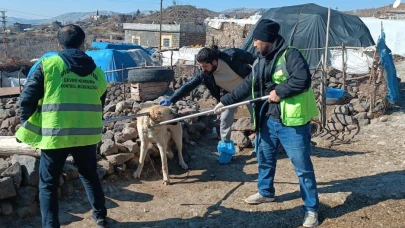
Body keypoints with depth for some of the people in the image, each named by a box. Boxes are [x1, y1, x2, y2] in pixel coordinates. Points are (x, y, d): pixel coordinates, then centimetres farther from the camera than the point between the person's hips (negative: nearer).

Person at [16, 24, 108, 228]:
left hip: (55, 135, -4)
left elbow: (27, 100, -5)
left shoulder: (48, 64, -4)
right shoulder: (97, 71, 7)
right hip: (87, 135, 4)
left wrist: (29, 127, 9)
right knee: (90, 176, 24)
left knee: (48, 184, 12)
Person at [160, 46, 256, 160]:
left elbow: (251, 58, -19)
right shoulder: (203, 73, -26)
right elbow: (189, 85, -26)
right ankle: (226, 147, 14)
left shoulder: (232, 55, -35)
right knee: (225, 119, -5)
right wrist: (171, 100, -34)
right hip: (229, 94, 2)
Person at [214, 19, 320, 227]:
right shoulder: (260, 62, 12)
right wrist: (225, 101, 13)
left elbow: (303, 80, -26)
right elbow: (246, 87, 15)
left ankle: (312, 209, 14)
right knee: (265, 158, 22)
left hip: (292, 121, -8)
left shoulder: (290, 55, -14)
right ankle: (266, 192, 44)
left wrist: (279, 91, -20)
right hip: (268, 119, 9)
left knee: (302, 166, 1)